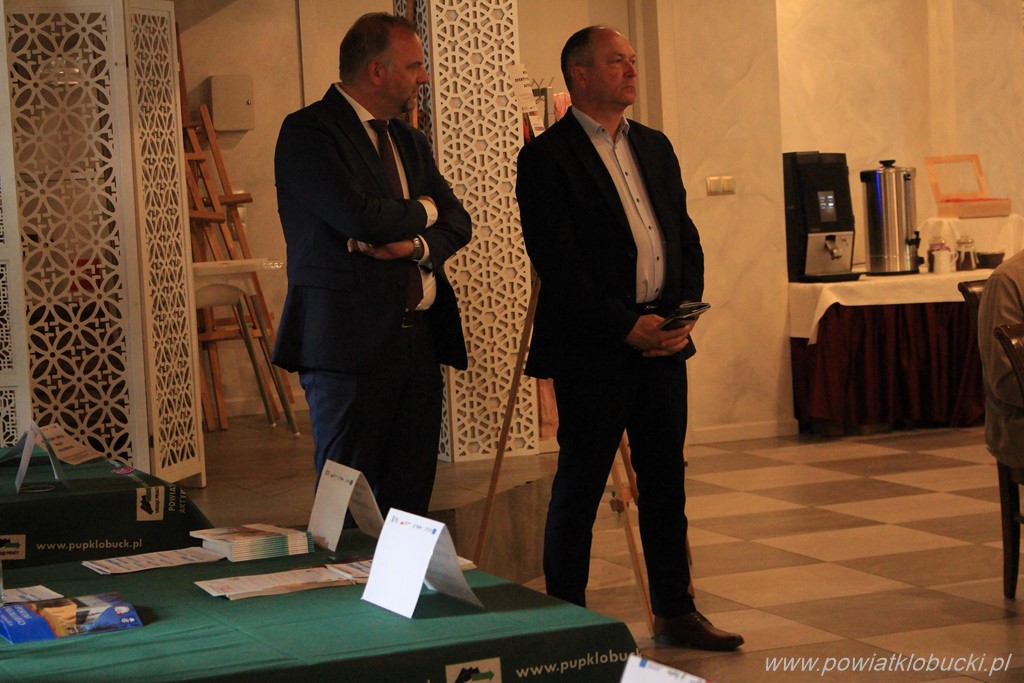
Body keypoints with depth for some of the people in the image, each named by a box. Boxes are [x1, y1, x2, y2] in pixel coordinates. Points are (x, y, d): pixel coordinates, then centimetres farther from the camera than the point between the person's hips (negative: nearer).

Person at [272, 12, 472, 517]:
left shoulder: (411, 142, 18)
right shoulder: (307, 132, -8)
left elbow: (457, 223, 14)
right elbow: (361, 217, -20)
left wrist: (417, 245, -9)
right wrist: (421, 212, 0)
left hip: (419, 342, 7)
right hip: (350, 342, -7)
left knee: (410, 503, 8)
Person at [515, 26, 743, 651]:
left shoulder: (655, 147, 15)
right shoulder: (546, 158, -8)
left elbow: (686, 236, 15)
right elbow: (557, 260, -15)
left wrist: (685, 314, -1)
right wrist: (626, 325, -16)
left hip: (662, 340, 7)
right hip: (592, 347, -7)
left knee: (666, 480, 12)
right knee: (580, 484, 1)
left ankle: (675, 611, 21)